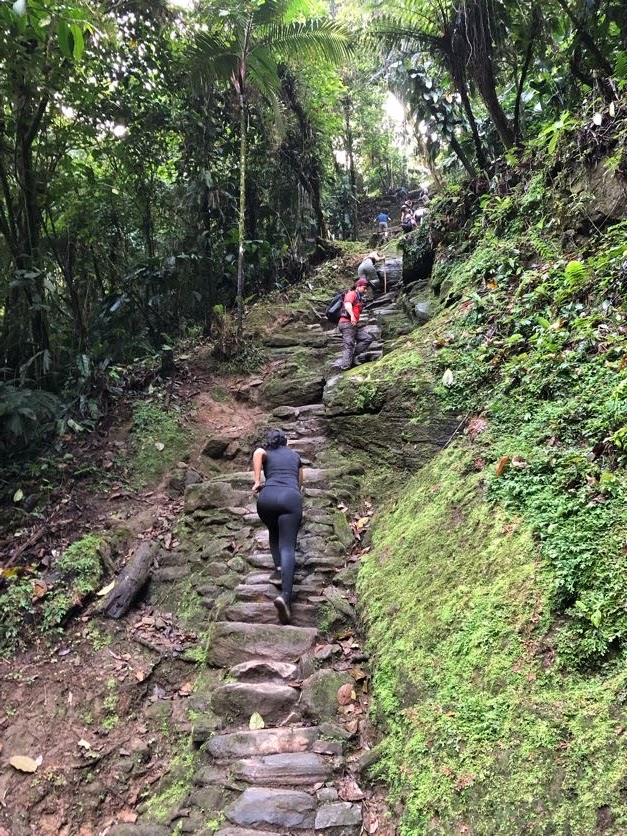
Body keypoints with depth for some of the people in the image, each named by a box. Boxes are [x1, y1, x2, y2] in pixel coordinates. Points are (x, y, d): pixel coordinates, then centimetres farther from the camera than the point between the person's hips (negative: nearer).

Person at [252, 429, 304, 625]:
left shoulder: (265, 453, 25)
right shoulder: (295, 455, 32)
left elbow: (258, 453, -1)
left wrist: (257, 481, 1)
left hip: (267, 496, 1)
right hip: (291, 497, 0)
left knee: (274, 534, 31)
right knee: (288, 546, -11)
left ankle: (278, 566, 8)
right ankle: (285, 595, -29)